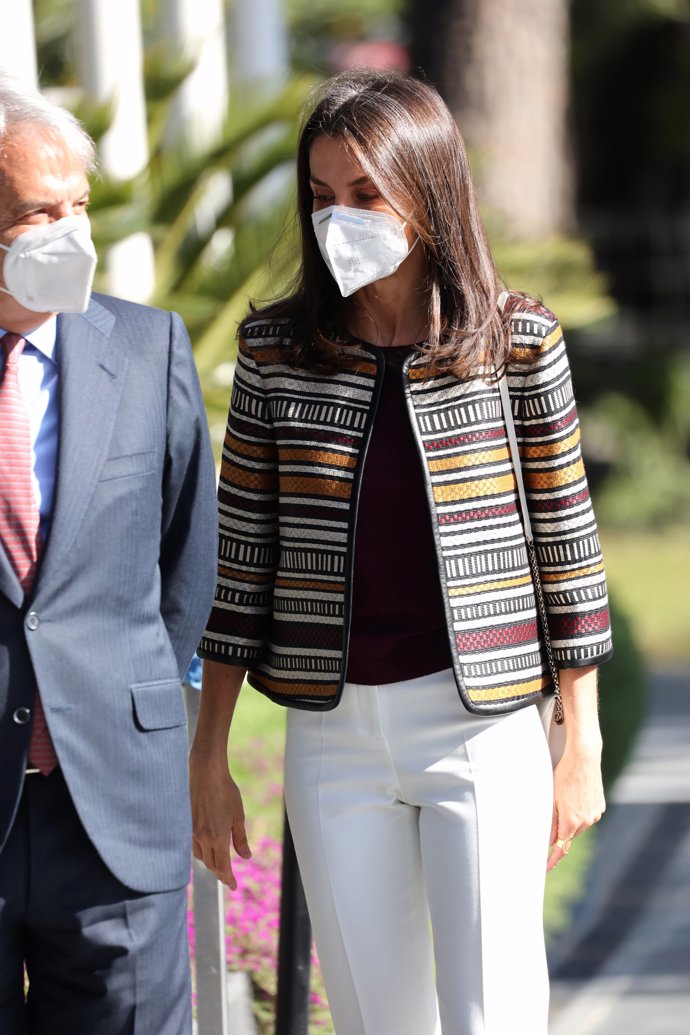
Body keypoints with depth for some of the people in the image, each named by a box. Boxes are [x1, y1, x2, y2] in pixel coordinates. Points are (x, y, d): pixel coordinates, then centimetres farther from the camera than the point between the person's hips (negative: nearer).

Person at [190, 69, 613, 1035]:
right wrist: (208, 757, 5)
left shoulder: (516, 339, -3)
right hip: (334, 736, 2)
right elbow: (240, 555, 6)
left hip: (483, 730, -2)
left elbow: (567, 533, 2)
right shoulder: (276, 350, 2)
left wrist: (583, 742, 3)